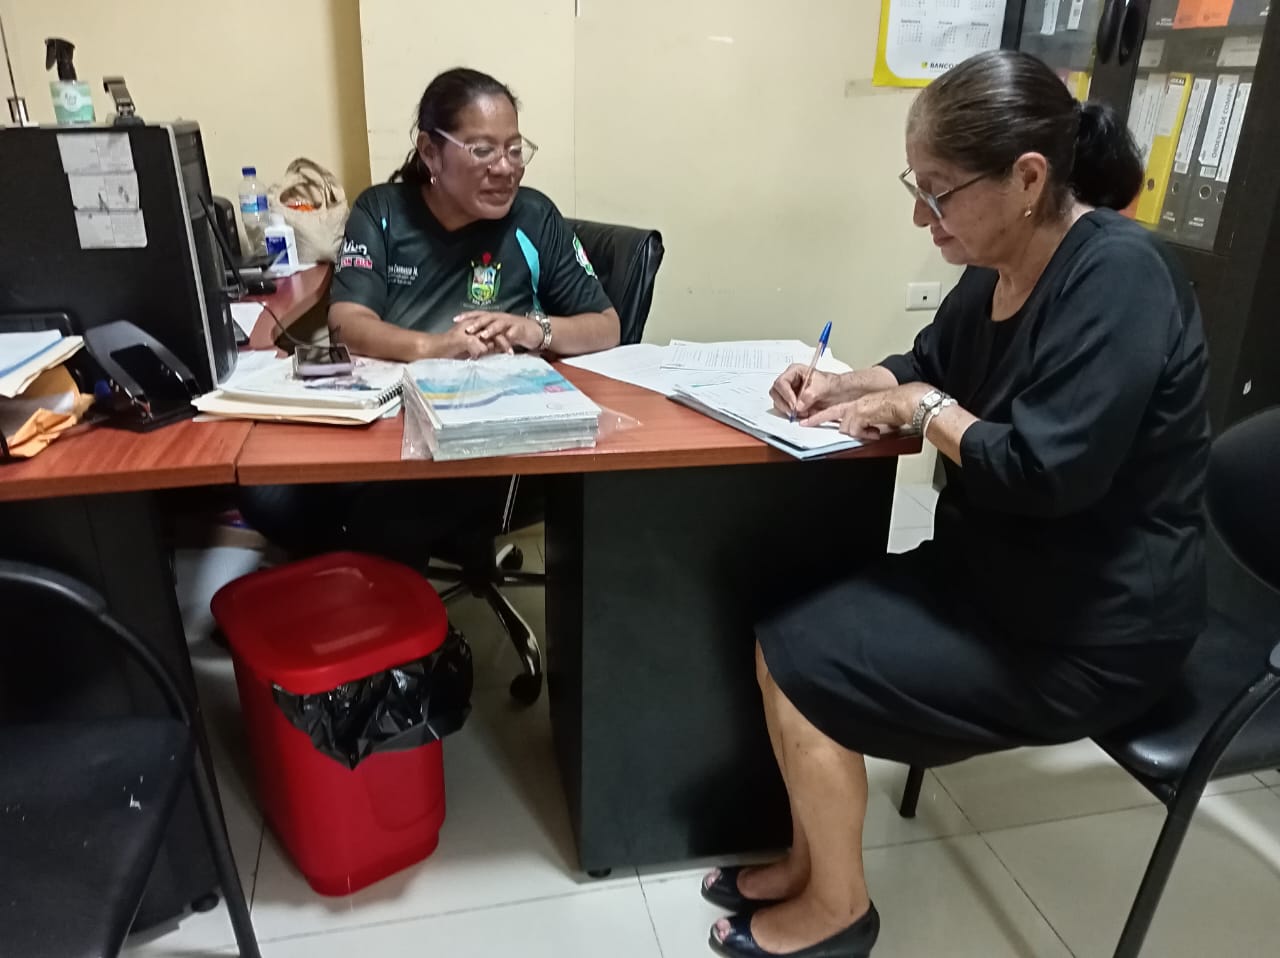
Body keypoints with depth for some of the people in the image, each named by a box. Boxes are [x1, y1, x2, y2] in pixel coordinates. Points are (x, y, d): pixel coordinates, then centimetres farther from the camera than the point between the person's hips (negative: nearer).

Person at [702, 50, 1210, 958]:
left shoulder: (1118, 276, -24)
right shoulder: (999, 267, 3)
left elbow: (1043, 471, -31)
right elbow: (930, 363, 19)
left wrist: (920, 408, -16)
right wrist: (843, 385, -1)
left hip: (1090, 629, -8)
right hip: (997, 575, 9)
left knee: (803, 660, -12)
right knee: (791, 630, -1)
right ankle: (811, 863, 18)